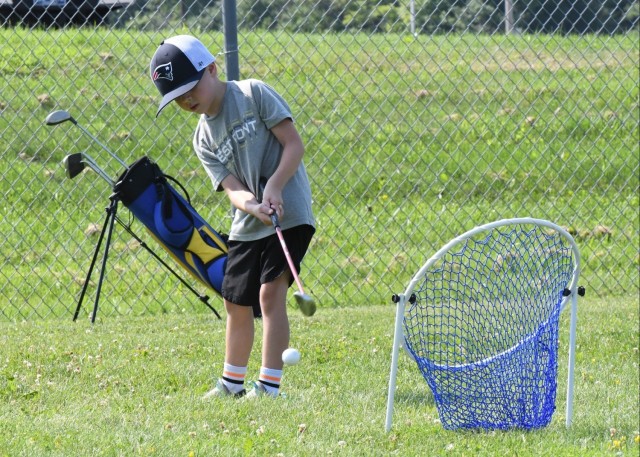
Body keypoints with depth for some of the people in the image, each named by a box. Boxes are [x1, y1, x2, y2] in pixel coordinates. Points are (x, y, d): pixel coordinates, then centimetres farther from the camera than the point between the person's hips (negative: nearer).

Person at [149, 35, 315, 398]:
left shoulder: (253, 94, -7)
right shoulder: (204, 139, 6)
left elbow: (294, 143, -11)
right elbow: (233, 188, -5)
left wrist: (274, 188, -24)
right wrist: (254, 206, -27)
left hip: (289, 213, -7)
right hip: (247, 225, 7)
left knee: (270, 292, -15)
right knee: (236, 301, 13)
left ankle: (270, 384, -14)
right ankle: (233, 382, 30)